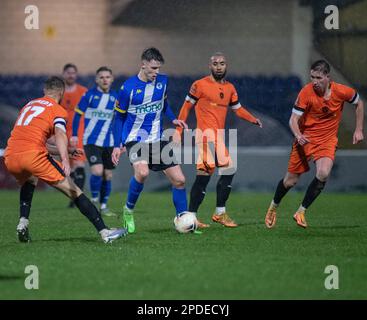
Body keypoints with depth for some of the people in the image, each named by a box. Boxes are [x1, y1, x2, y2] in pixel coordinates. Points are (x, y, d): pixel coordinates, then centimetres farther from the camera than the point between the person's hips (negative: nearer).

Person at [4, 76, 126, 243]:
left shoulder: (29, 105, 28)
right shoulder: (58, 110, 8)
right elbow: (59, 133, -13)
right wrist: (65, 160, -28)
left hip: (10, 157, 6)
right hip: (33, 155, -6)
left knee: (28, 182, 39)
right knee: (73, 190, 1)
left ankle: (23, 223, 20)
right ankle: (104, 232, -5)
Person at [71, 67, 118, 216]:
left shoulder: (115, 97, 4)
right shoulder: (90, 95, -7)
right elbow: (78, 114, -1)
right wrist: (74, 135, -6)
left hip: (108, 142, 4)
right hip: (91, 141, -4)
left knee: (107, 175, 6)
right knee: (97, 171, -19)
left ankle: (104, 206, 19)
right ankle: (94, 201, 1)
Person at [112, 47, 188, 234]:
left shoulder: (162, 81, 1)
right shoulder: (128, 87, -12)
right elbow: (119, 117, -1)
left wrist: (172, 119, 1)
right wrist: (117, 146, -3)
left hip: (157, 139, 5)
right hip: (135, 139, -5)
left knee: (179, 179, -2)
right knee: (142, 172, -32)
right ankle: (128, 211, -8)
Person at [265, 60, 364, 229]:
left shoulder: (341, 91, -14)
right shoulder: (306, 92, -19)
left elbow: (359, 103, 7)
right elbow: (293, 119, -16)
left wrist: (359, 130, 4)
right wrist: (298, 135, -36)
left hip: (327, 140, 0)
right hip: (305, 138, 0)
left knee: (323, 173, -26)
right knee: (290, 181, 5)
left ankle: (301, 212, -10)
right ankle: (273, 207, 37)